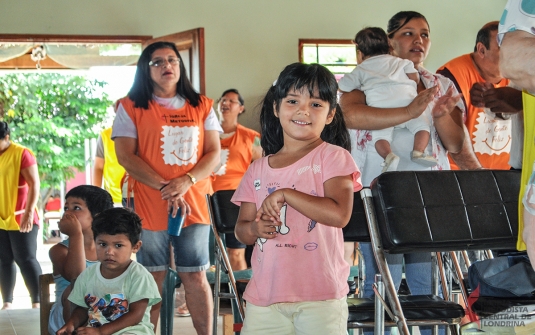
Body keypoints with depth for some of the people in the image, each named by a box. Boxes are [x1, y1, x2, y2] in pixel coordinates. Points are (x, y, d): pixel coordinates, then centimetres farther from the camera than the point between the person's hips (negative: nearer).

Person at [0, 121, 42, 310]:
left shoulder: (21, 154, -9)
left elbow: (34, 184, -13)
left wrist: (29, 212, -21)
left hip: (20, 219, -5)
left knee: (26, 259, -6)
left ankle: (37, 302, -3)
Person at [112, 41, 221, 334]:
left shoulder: (202, 106, 10)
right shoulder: (131, 107, 3)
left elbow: (214, 153, 5)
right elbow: (125, 156, -5)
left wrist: (186, 181, -13)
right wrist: (165, 188, -14)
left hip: (194, 206, 2)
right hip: (149, 207, -2)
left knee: (196, 277, 5)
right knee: (153, 279, 2)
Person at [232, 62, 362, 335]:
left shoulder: (333, 158, -3)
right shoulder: (258, 169, 12)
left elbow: (339, 214, -17)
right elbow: (241, 229, 16)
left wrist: (285, 194, -17)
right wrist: (255, 229, -7)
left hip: (319, 297, -4)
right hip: (264, 297, 5)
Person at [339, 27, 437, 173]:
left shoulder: (361, 69, 27)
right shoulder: (400, 62, 31)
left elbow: (343, 87, 21)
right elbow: (415, 78, 18)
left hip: (379, 106, -1)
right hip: (405, 99, 1)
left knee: (380, 135, -6)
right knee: (421, 124, 5)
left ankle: (389, 156, -34)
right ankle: (418, 151, -20)